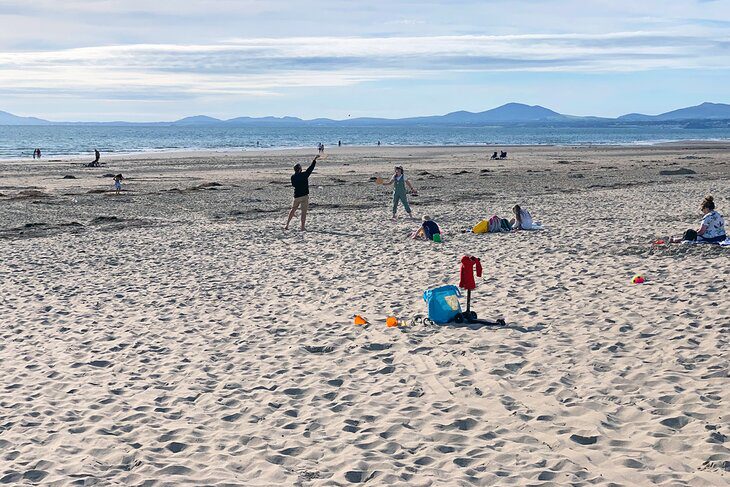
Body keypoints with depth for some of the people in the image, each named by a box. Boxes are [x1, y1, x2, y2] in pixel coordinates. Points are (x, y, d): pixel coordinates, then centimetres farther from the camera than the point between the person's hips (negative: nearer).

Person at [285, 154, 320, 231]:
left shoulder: (293, 177, -1)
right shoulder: (304, 174, -12)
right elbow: (311, 168, -5)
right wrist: (315, 159, 4)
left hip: (296, 196, 4)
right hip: (304, 196, -4)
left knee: (293, 210, 18)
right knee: (304, 212, 1)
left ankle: (287, 225, 16)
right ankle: (302, 228, 0)